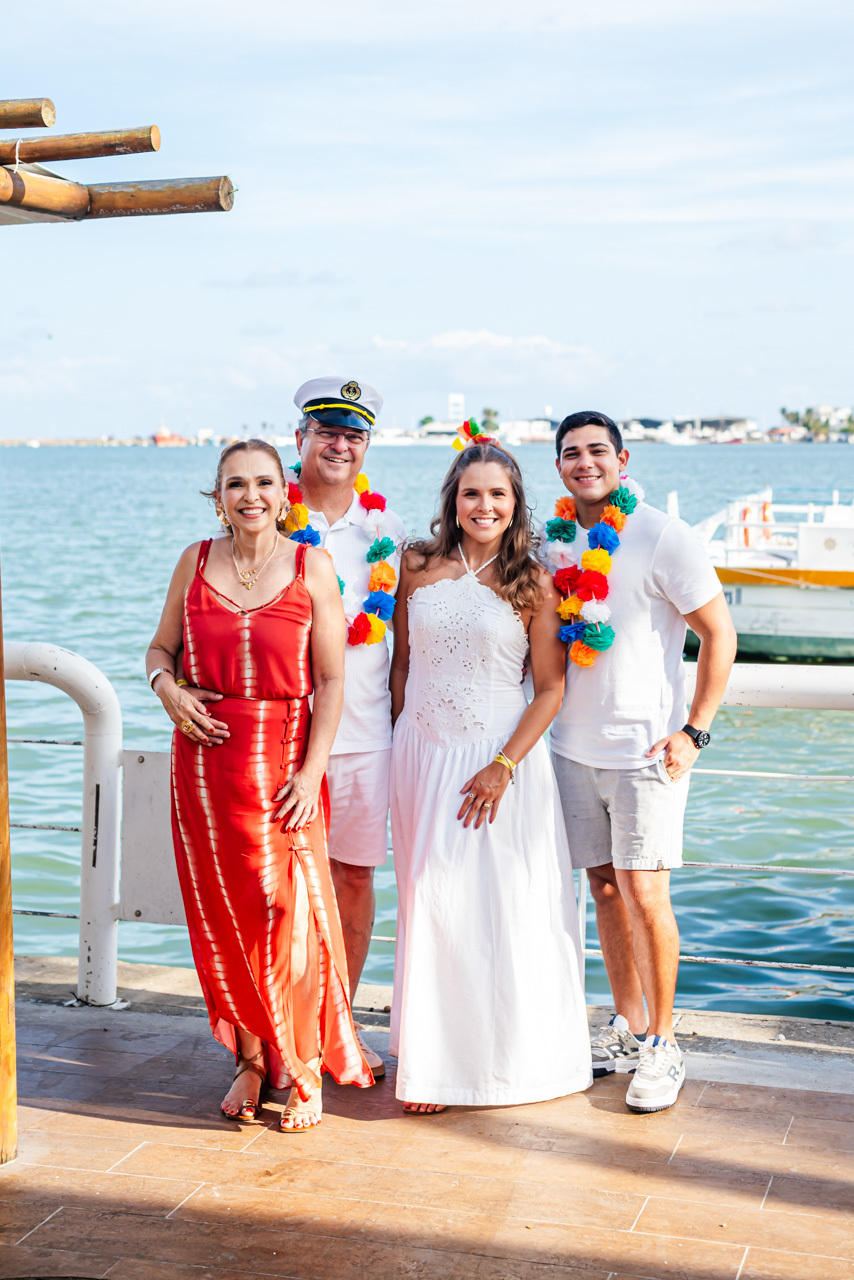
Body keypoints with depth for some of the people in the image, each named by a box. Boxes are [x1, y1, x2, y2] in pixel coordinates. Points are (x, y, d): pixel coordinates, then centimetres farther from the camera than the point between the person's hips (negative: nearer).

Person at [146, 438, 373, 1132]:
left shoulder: (311, 568, -1)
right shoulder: (196, 562, 7)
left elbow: (331, 682, -3)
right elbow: (161, 646, 17)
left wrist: (312, 769, -11)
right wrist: (168, 688, -5)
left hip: (283, 757, -3)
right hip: (205, 754, 3)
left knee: (290, 911, -4)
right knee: (221, 913, 7)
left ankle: (304, 1070, 12)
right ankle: (250, 1059, 22)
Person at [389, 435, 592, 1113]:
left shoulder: (533, 583, -3)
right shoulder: (418, 566, 4)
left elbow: (551, 689, -5)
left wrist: (503, 766, -14)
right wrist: (401, 743, 10)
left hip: (502, 756, -2)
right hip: (422, 754, 3)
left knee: (504, 903, 0)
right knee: (431, 903, 5)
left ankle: (507, 1053, 16)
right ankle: (434, 1061, 17)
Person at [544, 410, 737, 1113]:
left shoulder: (664, 538, -9)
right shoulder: (553, 543, 8)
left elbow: (719, 634, -7)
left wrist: (693, 732, -12)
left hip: (645, 746, -5)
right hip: (573, 747, 5)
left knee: (645, 893, -7)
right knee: (604, 887, 11)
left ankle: (662, 1043, 7)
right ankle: (625, 1025, 23)